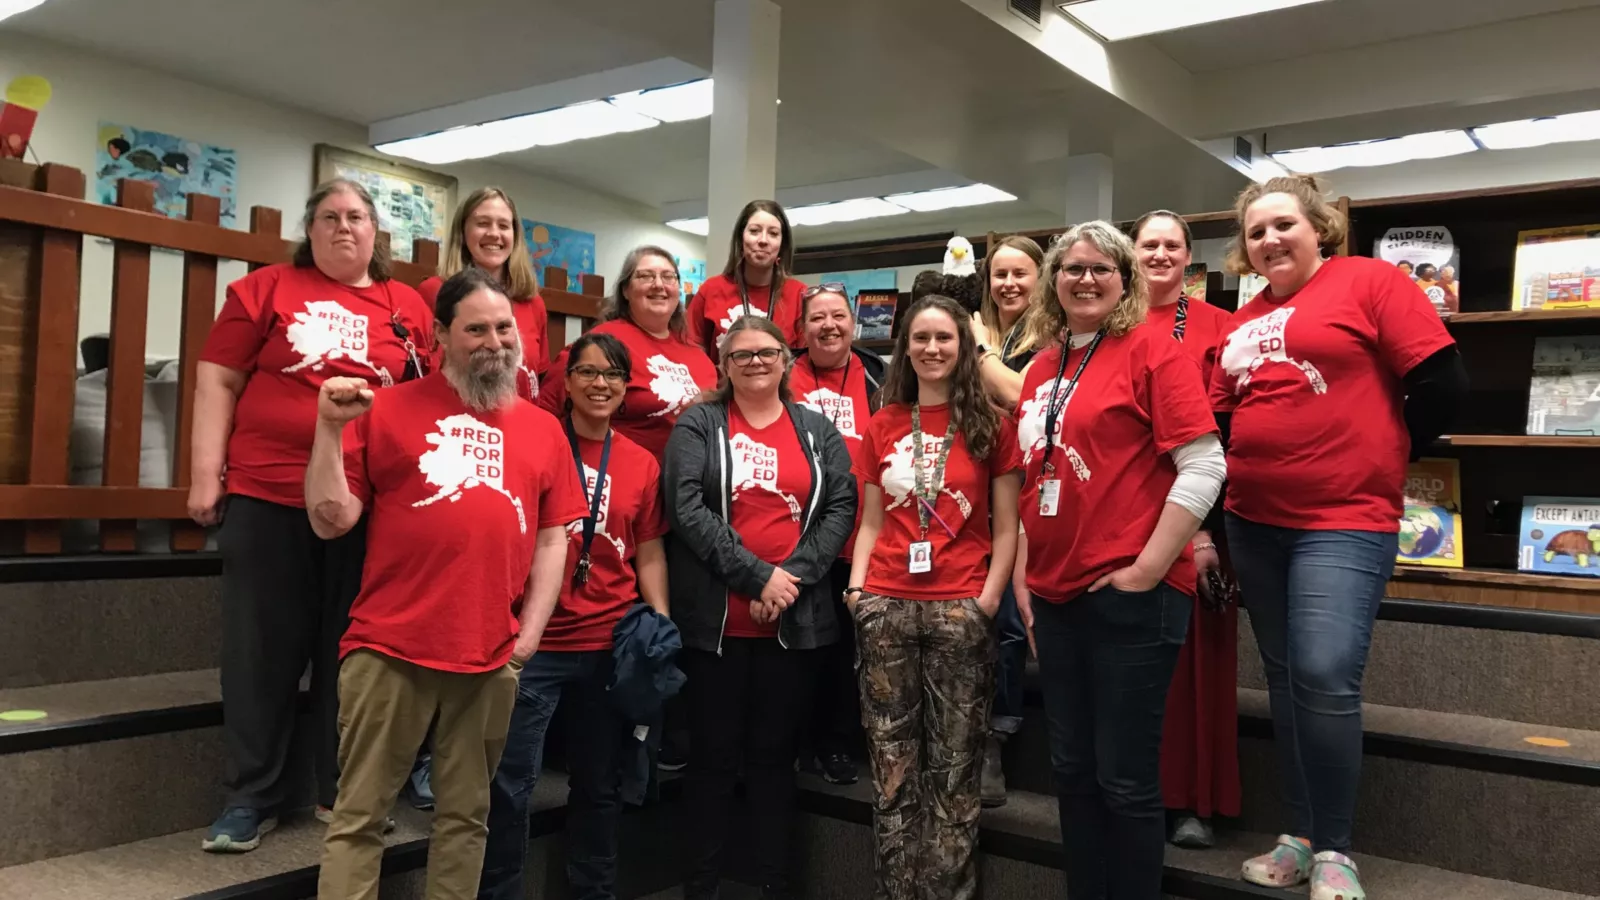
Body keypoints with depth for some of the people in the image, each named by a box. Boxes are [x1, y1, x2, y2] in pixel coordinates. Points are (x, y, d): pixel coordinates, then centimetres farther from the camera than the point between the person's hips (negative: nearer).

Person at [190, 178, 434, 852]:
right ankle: (250, 797, 19)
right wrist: (206, 474, -4)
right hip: (267, 496, -1)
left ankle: (341, 790, 24)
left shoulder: (409, 309, 9)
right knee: (261, 648, 6)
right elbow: (218, 381, 2)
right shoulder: (266, 288, 4)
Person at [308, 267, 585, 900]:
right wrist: (330, 427, -9)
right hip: (390, 650, -2)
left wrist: (528, 635, 2)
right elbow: (330, 521, 1)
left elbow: (552, 540, 10)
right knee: (358, 817, 5)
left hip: (492, 659, 3)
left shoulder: (542, 428, 11)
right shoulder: (387, 409, 4)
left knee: (466, 817, 14)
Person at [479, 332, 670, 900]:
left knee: (600, 783, 16)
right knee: (511, 781, 1)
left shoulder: (643, 464, 7)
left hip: (613, 645, 3)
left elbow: (649, 556, 11)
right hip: (533, 639, -3)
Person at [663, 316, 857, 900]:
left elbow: (840, 507, 1)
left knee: (776, 754, 12)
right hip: (714, 620, -2)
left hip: (796, 621, 2)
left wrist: (794, 576, -12)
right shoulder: (698, 426, 2)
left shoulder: (818, 430, 11)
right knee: (714, 754, 6)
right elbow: (686, 509, -10)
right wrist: (758, 576, -16)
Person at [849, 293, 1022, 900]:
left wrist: (988, 599, -8)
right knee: (892, 764, 8)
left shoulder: (990, 426, 4)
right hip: (886, 606, 3)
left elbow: (1005, 528, 2)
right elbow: (872, 523, 14)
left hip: (960, 608, -2)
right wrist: (857, 587, 1)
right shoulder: (883, 426, 12)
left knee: (954, 766, 5)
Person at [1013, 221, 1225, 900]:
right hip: (1055, 597, 7)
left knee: (1124, 779, 2)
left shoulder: (1150, 349, -6)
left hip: (1130, 596, -7)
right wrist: (1024, 577, 13)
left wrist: (1146, 570, -15)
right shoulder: (1042, 368, 13)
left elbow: (1204, 468, -13)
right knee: (1071, 769, 15)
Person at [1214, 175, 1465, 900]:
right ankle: (1301, 834, 23)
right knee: (1285, 681, 11)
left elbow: (1442, 384, -8)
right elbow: (1221, 423, 15)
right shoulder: (1241, 322, 12)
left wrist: (1376, 458, 2)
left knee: (1325, 679, -14)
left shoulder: (1369, 281, -4)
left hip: (1345, 520, -6)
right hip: (1254, 523, 6)